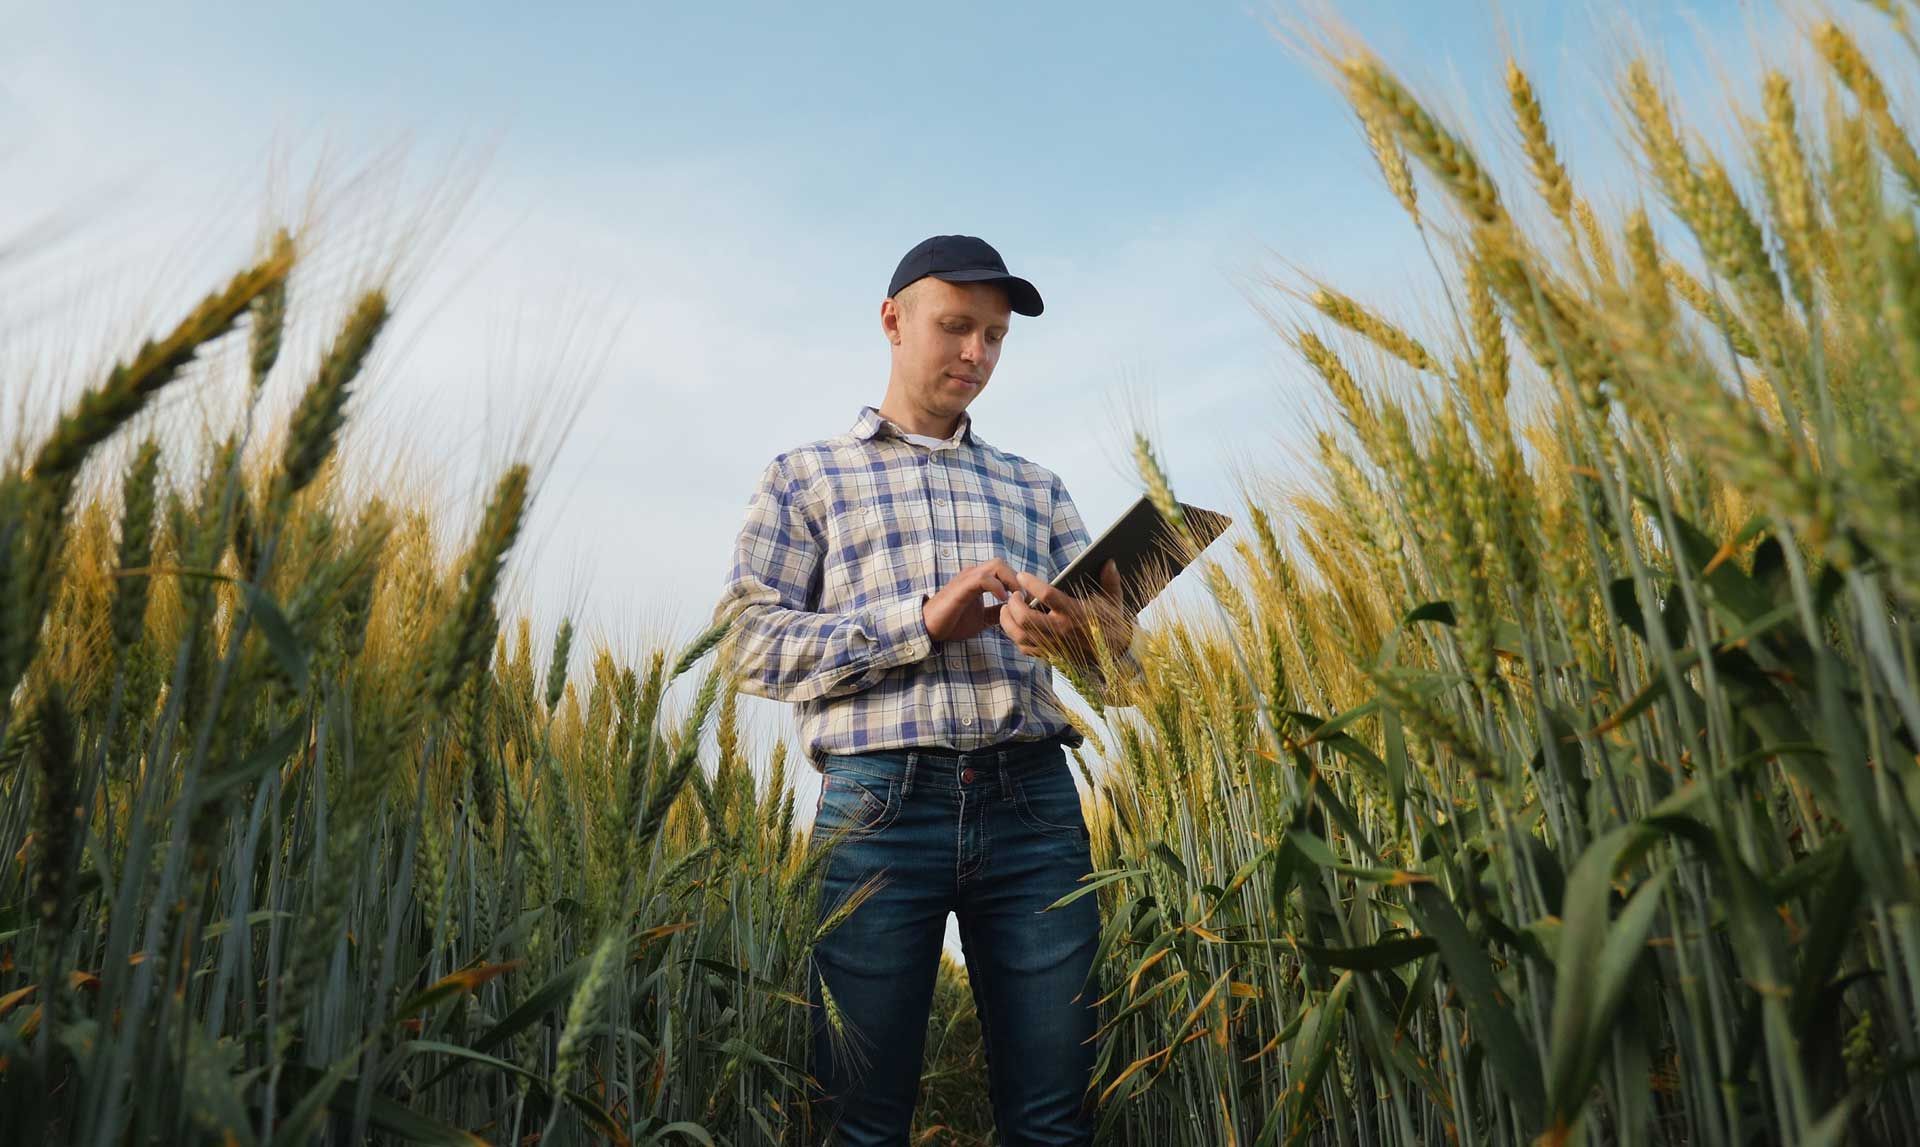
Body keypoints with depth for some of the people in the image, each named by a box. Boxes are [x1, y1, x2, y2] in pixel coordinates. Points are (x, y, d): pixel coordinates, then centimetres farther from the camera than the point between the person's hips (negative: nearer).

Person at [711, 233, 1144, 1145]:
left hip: (1033, 802, 3)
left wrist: (1096, 635, -12)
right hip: (880, 802, -2)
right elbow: (751, 641, -1)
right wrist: (924, 621, -11)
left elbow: (1120, 676, 13)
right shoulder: (805, 476, 12)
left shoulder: (1036, 487, 20)